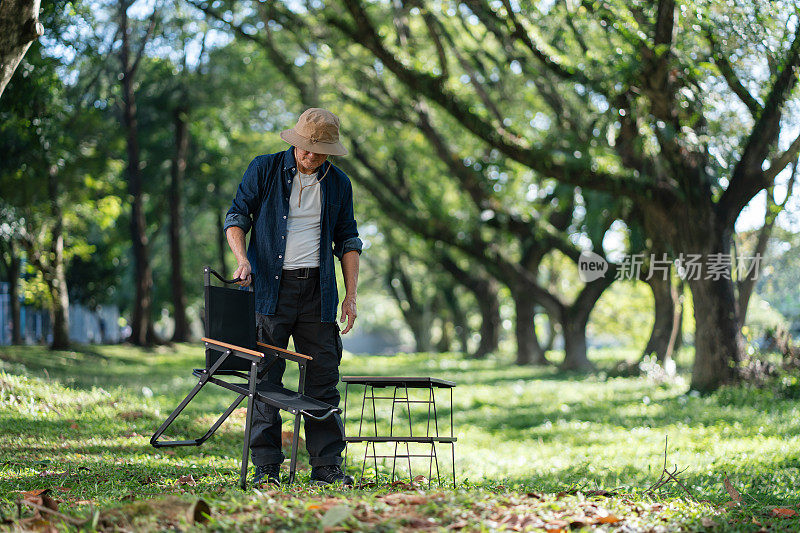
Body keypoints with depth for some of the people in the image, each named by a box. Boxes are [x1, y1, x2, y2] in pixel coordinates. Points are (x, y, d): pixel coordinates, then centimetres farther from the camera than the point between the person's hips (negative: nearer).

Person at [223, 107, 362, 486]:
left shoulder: (338, 184, 10)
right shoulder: (265, 170, 3)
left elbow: (347, 240, 15)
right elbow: (237, 216, 4)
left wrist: (351, 295, 7)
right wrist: (242, 258, -15)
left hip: (318, 291, 2)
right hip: (270, 286, -2)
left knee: (323, 378, 0)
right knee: (265, 377, -3)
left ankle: (327, 466, 5)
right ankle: (265, 467, 2)